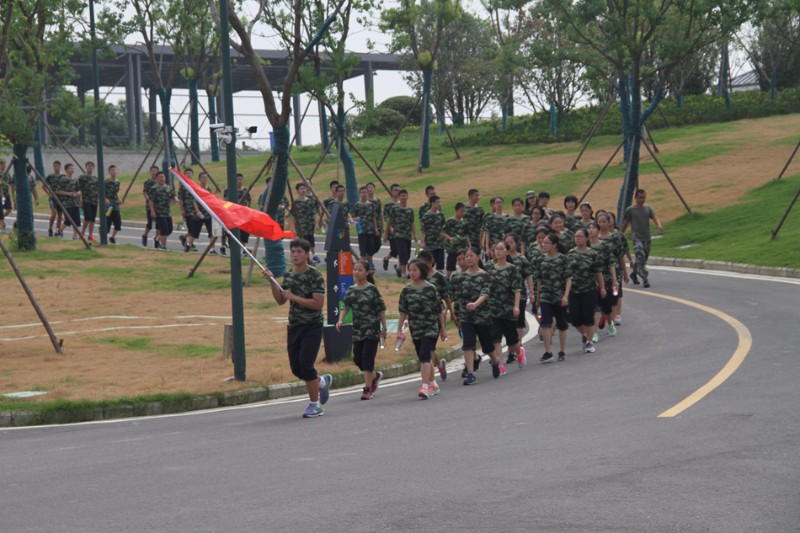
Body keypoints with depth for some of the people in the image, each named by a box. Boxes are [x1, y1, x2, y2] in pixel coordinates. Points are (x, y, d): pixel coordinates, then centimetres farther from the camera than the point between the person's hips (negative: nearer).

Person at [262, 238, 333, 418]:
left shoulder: (314, 275, -11)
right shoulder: (288, 276, 10)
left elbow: (318, 303, -18)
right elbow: (280, 301, 13)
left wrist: (293, 297, -18)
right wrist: (271, 281, 1)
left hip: (312, 327, -7)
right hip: (293, 326, 7)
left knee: (305, 364, -14)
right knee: (296, 368, 7)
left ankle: (315, 404, 1)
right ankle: (322, 381, 36)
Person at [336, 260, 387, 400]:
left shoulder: (372, 289, -6)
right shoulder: (351, 290, 8)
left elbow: (381, 310, -3)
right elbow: (346, 307, 6)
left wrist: (384, 328, -4)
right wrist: (340, 320, -12)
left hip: (372, 329, -5)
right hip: (357, 330, 5)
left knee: (367, 358, -10)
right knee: (357, 359, 7)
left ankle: (367, 389, -3)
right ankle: (375, 376, 34)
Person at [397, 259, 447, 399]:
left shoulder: (430, 288, -5)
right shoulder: (406, 290, 4)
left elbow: (439, 310, 0)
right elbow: (403, 312, 6)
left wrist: (443, 328, 2)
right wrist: (399, 330, 0)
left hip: (431, 327, -5)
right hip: (415, 330, 5)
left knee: (424, 356, -18)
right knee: (424, 358, 12)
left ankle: (425, 387, -21)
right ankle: (433, 385, 27)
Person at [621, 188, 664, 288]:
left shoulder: (648, 208, 10)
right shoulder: (630, 210, 0)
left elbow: (654, 218, -3)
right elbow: (625, 224, 6)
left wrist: (659, 225, -24)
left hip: (647, 238, 5)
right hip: (636, 238, -5)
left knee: (644, 259, 13)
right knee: (640, 257, -20)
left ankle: (634, 273, 37)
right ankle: (645, 279, -22)